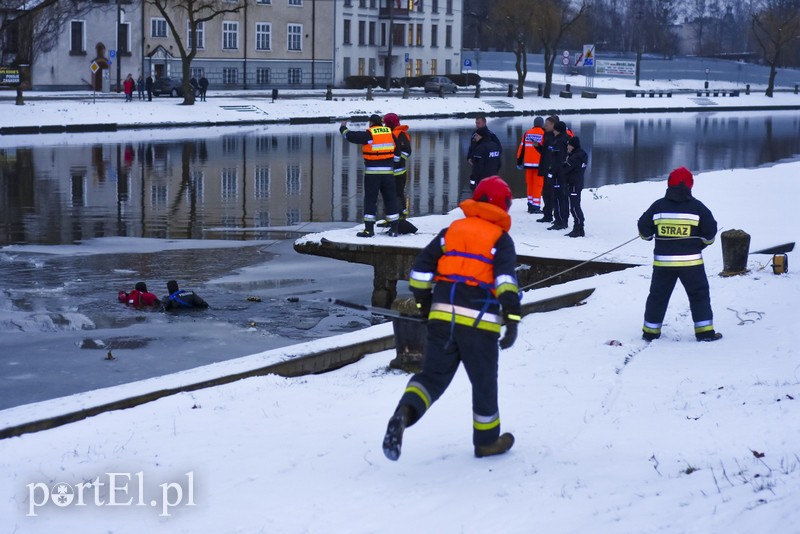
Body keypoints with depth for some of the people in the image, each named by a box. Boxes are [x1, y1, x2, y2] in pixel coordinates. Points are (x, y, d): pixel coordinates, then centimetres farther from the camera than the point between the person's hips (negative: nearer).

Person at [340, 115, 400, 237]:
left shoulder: (369, 135, -8)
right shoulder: (390, 133, 6)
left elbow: (351, 136, 0)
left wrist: (343, 128, 19)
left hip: (372, 173, -4)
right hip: (388, 172, 4)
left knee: (370, 199, 2)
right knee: (390, 199, 9)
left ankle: (369, 229, -1)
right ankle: (394, 229, 8)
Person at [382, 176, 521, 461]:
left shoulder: (452, 230, 14)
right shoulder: (500, 239, 2)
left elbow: (421, 269, 11)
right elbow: (506, 277, -15)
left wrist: (424, 304, 23)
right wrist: (512, 318, -18)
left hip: (443, 316, 3)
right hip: (480, 322, -3)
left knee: (433, 375, 8)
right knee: (484, 382, 14)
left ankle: (406, 411, -21)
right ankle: (487, 440, 29)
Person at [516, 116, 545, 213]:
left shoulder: (527, 133, 8)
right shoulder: (544, 134, -5)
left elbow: (521, 148, 9)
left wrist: (519, 161, 15)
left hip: (528, 163, 4)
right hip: (539, 163, -4)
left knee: (530, 184, 13)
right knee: (538, 184, -2)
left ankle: (530, 205, 16)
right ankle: (536, 206, -5)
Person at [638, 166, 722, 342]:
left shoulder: (658, 206, -4)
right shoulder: (697, 207, -6)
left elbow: (644, 230, 0)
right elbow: (710, 231, -3)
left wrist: (648, 236, 22)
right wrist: (702, 243, 16)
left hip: (663, 261, 2)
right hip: (691, 260, -1)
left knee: (658, 295, 13)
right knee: (699, 294, 9)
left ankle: (651, 331, 17)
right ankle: (705, 332, 6)